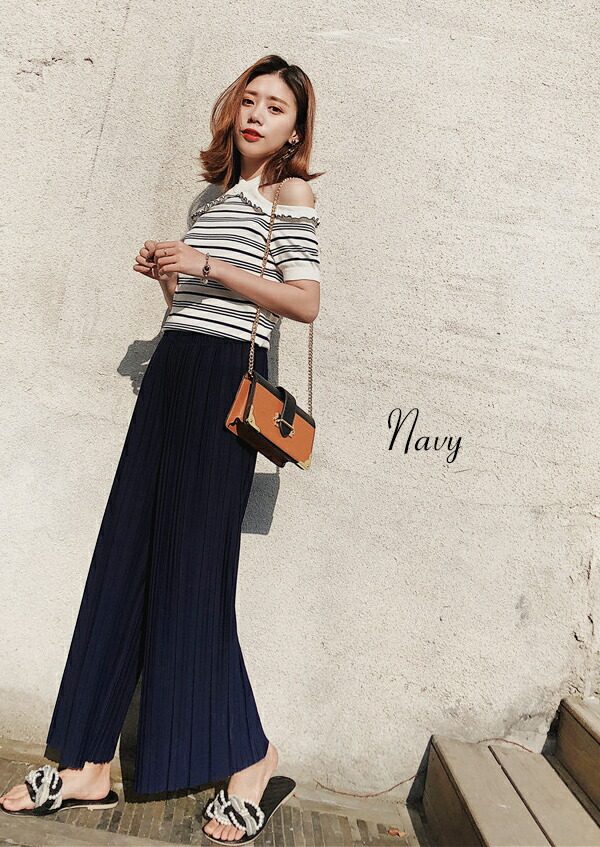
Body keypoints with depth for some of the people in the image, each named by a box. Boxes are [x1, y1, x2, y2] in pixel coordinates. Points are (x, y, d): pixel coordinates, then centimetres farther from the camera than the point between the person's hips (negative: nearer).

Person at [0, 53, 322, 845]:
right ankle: (89, 766, 9)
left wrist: (206, 266, -12)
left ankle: (252, 759, 9)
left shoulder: (289, 191, 4)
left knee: (191, 569, -8)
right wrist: (165, 273, 8)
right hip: (172, 370, 7)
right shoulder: (218, 194, 25)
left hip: (224, 379, -7)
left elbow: (306, 302, -9)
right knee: (125, 561, 1)